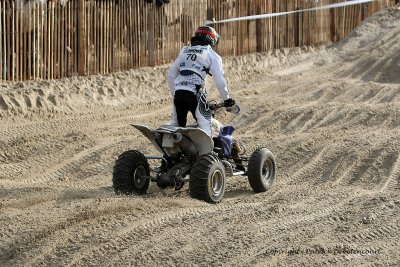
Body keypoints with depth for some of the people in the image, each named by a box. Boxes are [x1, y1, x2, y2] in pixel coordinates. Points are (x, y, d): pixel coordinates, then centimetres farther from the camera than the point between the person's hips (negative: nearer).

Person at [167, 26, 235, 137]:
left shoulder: (184, 51, 24)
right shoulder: (212, 55, 9)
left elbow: (171, 74, 25)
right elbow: (219, 80, 3)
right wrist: (226, 99, 14)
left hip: (178, 92, 5)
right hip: (194, 93, -5)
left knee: (176, 124, 18)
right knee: (205, 124, 2)